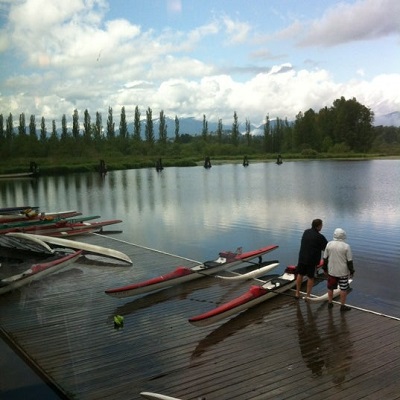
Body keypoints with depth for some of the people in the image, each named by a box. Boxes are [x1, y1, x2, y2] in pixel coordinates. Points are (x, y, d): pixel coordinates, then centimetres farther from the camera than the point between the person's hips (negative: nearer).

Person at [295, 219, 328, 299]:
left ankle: (297, 293, 24)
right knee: (310, 277, 8)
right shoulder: (320, 237, -15)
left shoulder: (306, 232, 4)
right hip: (312, 260, -5)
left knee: (300, 275, 16)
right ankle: (307, 296, 14)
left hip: (302, 257, 5)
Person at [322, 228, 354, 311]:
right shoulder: (346, 246, -13)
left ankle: (330, 303, 27)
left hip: (331, 271, 3)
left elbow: (325, 258, 1)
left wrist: (325, 268, 13)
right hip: (343, 272, -3)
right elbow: (349, 260, -10)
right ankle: (343, 306, 13)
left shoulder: (329, 244, -5)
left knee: (330, 287, 17)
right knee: (343, 289, 8)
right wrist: (351, 271, 0)